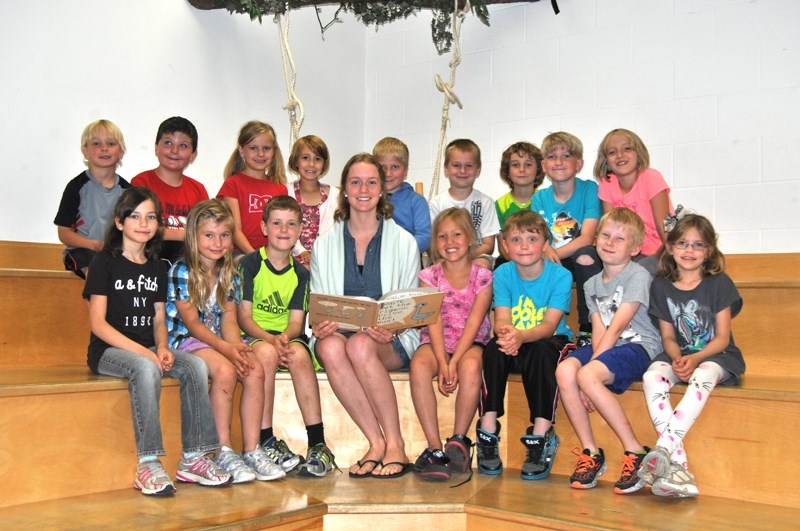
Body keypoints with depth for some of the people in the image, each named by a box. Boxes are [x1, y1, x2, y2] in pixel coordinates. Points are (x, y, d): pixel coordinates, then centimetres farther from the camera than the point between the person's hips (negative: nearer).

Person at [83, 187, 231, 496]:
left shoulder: (157, 267, 14)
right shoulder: (105, 262, -3)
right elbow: (98, 323, -10)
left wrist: (162, 347, -8)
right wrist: (142, 351, -20)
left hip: (147, 349, 6)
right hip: (108, 350, -5)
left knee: (196, 366, -21)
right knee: (146, 368, -37)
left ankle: (193, 458, -16)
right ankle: (148, 465, -33)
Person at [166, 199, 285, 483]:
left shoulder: (230, 274, 10)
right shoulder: (180, 271, -8)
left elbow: (229, 320, 4)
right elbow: (193, 324, -13)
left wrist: (237, 345, -18)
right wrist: (225, 348, -25)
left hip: (220, 341, 5)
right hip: (186, 340, -5)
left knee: (255, 369, -22)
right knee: (225, 370, -32)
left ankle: (251, 450, -16)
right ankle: (224, 452, -21)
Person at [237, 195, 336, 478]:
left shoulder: (300, 273, 12)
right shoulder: (250, 264, 1)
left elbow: (296, 321, 2)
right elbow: (244, 316, -6)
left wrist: (285, 337, -22)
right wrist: (271, 339, -24)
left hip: (288, 337, 3)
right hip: (254, 336, -2)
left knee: (300, 355, -31)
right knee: (266, 352, -36)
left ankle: (318, 445, -29)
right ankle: (266, 441, -27)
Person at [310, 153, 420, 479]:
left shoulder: (404, 242, 8)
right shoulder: (324, 245, 13)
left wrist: (391, 329, -16)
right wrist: (319, 326, -13)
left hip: (392, 341, -2)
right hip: (340, 333, 2)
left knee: (360, 345, -36)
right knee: (330, 347, -34)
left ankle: (395, 444, -23)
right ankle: (376, 443, -26)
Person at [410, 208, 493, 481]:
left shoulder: (482, 277, 2)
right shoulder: (429, 276, 5)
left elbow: (473, 322, -8)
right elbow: (434, 321, -7)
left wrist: (454, 361, -22)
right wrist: (442, 362, -21)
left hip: (471, 343, -1)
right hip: (435, 342, 1)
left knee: (471, 365, -36)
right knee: (419, 365, -33)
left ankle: (459, 441, -19)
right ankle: (434, 447, -29)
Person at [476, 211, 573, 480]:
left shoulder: (560, 275, -12)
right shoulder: (502, 274, -4)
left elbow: (550, 324, -22)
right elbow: (501, 319, -14)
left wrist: (521, 336, -43)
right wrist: (505, 332, -41)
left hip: (550, 341, -2)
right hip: (515, 344, 2)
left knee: (542, 351, -35)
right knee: (494, 348, -30)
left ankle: (541, 436, -28)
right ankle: (488, 433, -22)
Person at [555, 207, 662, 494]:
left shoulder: (638, 276, -6)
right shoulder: (592, 284, 15)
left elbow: (617, 328, -14)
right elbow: (598, 332, 3)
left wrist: (591, 365, -19)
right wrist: (590, 363, -16)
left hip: (638, 346, -6)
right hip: (606, 348, 6)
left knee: (587, 376, -31)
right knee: (564, 371, -23)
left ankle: (636, 452, -17)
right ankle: (590, 452, -11)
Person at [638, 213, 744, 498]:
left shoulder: (719, 283, -3)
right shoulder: (661, 285, 5)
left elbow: (722, 337, -5)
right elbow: (668, 336, 7)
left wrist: (696, 358, -23)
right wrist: (677, 358, -15)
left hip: (717, 356, -2)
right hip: (679, 356, 3)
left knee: (702, 377, -38)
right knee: (652, 376, -30)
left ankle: (663, 449, -42)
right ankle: (678, 464, -39)